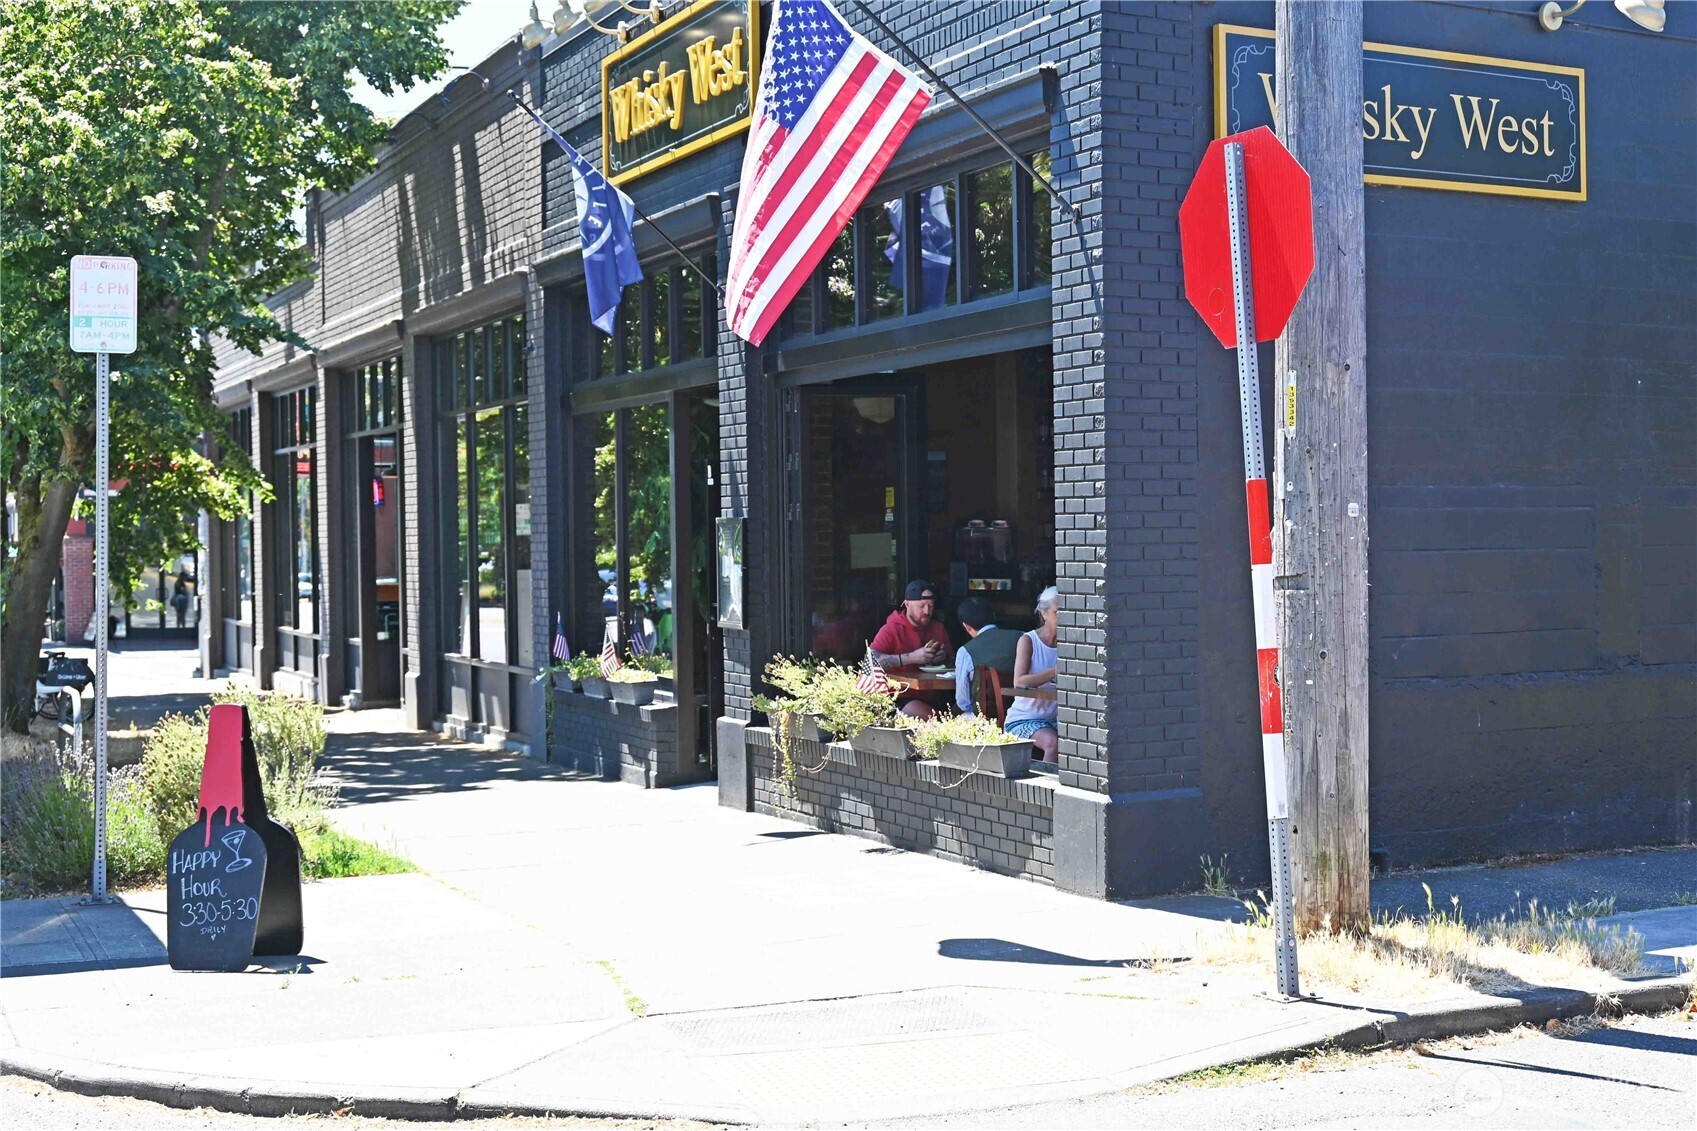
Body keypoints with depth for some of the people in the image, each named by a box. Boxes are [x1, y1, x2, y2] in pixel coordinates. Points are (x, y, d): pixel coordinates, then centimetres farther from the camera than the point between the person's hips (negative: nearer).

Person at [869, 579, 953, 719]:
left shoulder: (938, 627, 12)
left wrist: (945, 656, -3)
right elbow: (871, 660, -21)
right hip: (902, 697, -5)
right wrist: (912, 657, -27)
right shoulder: (892, 630, -5)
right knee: (924, 715, -33)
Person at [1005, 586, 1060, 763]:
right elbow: (1019, 682, -21)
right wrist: (1057, 671, -31)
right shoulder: (1028, 640, -6)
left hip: (1055, 718, 4)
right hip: (1024, 718, -4)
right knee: (1053, 743, -32)